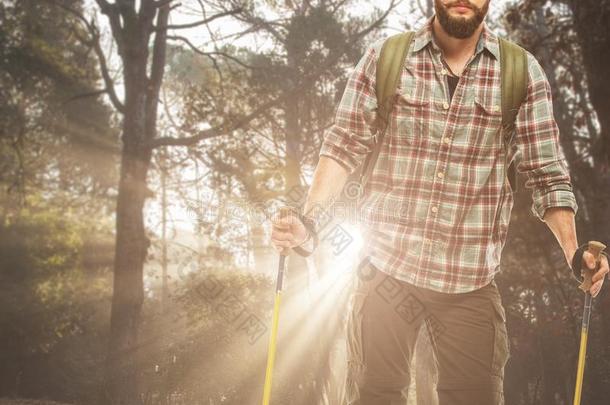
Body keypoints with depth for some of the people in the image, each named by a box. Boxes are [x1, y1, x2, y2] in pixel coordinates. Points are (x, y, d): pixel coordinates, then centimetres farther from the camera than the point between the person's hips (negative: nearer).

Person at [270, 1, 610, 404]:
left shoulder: (524, 73, 1)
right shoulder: (383, 58, 2)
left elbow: (548, 175, 2)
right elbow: (344, 148, 0)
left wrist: (574, 253, -11)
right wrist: (307, 221, -14)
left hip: (471, 284, 1)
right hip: (386, 270, 0)